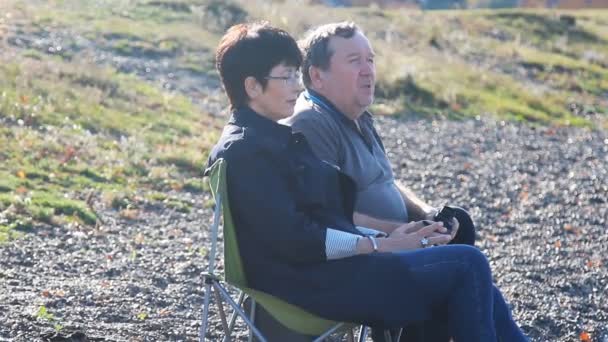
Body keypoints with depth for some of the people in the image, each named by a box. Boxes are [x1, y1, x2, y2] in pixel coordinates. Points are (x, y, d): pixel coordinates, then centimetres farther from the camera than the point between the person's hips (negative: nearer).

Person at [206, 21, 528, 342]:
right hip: (316, 281, -10)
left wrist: (387, 238, 1)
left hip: (331, 264, 10)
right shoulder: (244, 151, -14)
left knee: (468, 266, 7)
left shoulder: (278, 137, 17)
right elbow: (295, 240, -20)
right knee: (467, 265, -9)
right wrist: (381, 245, -14)